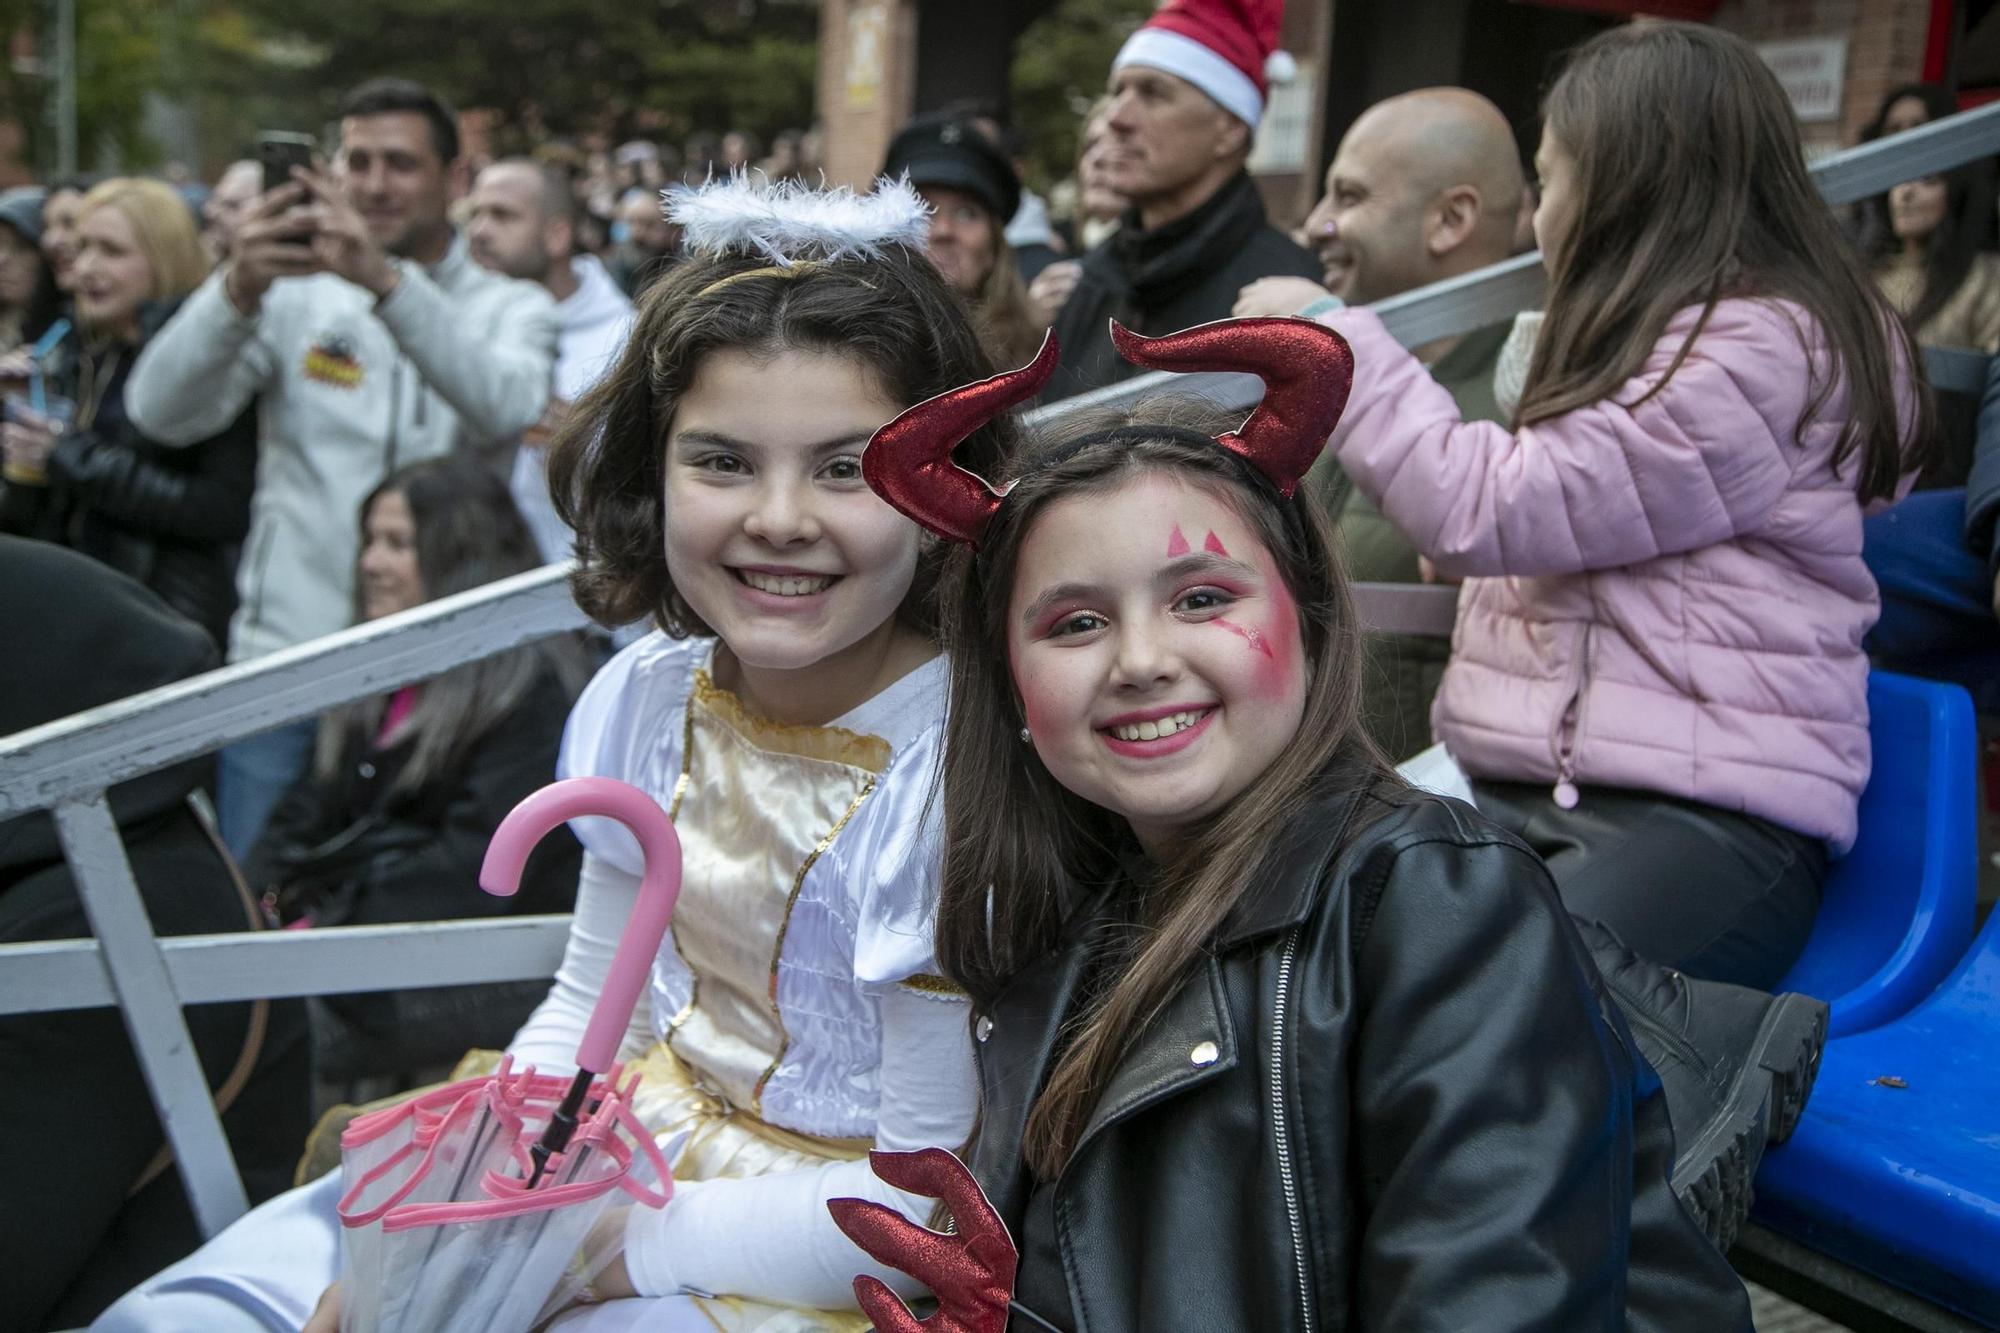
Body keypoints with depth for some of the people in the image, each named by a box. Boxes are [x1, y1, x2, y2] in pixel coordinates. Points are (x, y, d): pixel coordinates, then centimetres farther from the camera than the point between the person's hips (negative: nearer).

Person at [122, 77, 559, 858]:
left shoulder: (513, 309, 4)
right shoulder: (294, 295, 5)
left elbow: (506, 409, -20)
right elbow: (161, 413, -9)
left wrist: (386, 282, -33)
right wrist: (239, 288, -27)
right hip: (284, 664, 1)